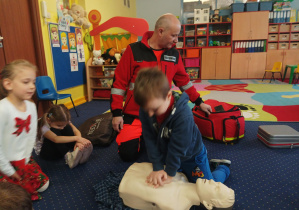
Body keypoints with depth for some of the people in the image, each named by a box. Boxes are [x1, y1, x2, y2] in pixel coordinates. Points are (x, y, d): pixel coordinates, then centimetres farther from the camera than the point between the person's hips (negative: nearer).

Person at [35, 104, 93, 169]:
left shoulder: (63, 122, -14)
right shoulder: (43, 126, -30)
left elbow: (76, 131, -22)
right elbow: (56, 139, -47)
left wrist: (78, 142, -43)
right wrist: (76, 138, -52)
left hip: (60, 149, 5)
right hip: (44, 151, -4)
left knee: (67, 127, -21)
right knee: (54, 131, -33)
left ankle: (78, 151, -32)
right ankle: (68, 156, -42)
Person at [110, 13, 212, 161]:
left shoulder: (174, 54, 3)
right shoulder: (134, 50, -10)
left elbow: (183, 80, 14)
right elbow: (119, 82, -7)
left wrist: (199, 102, 16)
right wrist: (116, 113, -9)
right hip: (134, 115, -3)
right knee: (128, 154, -7)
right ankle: (139, 137, 24)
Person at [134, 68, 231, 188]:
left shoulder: (184, 116, -38)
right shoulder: (145, 111, -23)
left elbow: (177, 148, -29)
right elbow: (150, 141, -18)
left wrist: (169, 174, -21)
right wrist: (157, 168, -18)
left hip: (191, 156, -5)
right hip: (167, 155, 5)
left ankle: (223, 167, 29)